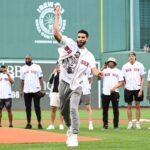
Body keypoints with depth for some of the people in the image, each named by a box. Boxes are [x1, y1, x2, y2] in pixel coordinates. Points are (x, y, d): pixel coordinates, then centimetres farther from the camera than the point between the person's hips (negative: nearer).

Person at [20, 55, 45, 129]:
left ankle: (39, 123, 2)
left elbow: (40, 78, 0)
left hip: (36, 90, -3)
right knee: (28, 108, 4)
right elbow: (22, 80, 13)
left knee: (37, 107, -3)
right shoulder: (23, 68, 10)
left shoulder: (37, 67, 2)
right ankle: (28, 124, 8)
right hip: (26, 91, 3)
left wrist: (42, 89, -9)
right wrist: (21, 90, 6)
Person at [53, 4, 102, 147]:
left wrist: (98, 73, -40)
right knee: (64, 110, 13)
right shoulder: (69, 43, -1)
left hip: (76, 86, -2)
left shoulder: (89, 55, 0)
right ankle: (70, 129, 40)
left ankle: (74, 137, -21)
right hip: (64, 83, 2)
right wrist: (57, 15, -16)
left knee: (73, 109, -19)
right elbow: (56, 33, -13)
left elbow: (94, 69, -15)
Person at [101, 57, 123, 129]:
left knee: (115, 109, 0)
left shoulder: (118, 71, 11)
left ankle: (116, 125, 5)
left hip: (114, 93, -1)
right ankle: (105, 125, 7)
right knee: (105, 109, 2)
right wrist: (102, 69, -13)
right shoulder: (104, 70, 11)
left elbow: (121, 82, 5)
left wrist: (115, 87, -12)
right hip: (105, 93, 1)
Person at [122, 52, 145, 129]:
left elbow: (142, 78, 0)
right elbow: (123, 79, 9)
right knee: (129, 106, 4)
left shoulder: (140, 65, 0)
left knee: (137, 106, 2)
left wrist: (141, 90, -7)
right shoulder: (125, 66, 5)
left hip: (137, 89, -1)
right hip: (128, 89, 1)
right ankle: (130, 123, 10)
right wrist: (124, 89, 1)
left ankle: (137, 123, 8)